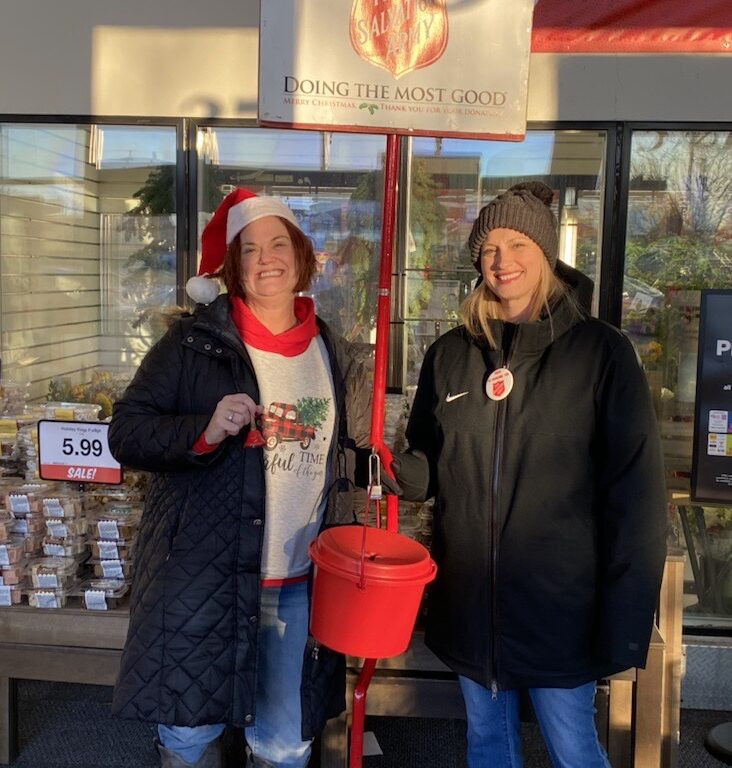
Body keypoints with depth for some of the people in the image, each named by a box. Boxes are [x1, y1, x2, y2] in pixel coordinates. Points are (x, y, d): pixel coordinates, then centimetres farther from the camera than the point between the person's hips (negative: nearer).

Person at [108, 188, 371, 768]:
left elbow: (359, 449, 19)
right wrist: (203, 431, -23)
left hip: (299, 585, 3)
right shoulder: (194, 344, -5)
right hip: (202, 580, -3)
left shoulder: (333, 355, 7)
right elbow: (126, 433, -7)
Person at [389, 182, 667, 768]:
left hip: (558, 606, -4)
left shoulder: (600, 352, -9)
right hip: (469, 603, 4)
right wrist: (397, 468, -12)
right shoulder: (451, 353, 3)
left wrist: (624, 621, -12)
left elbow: (635, 494, -10)